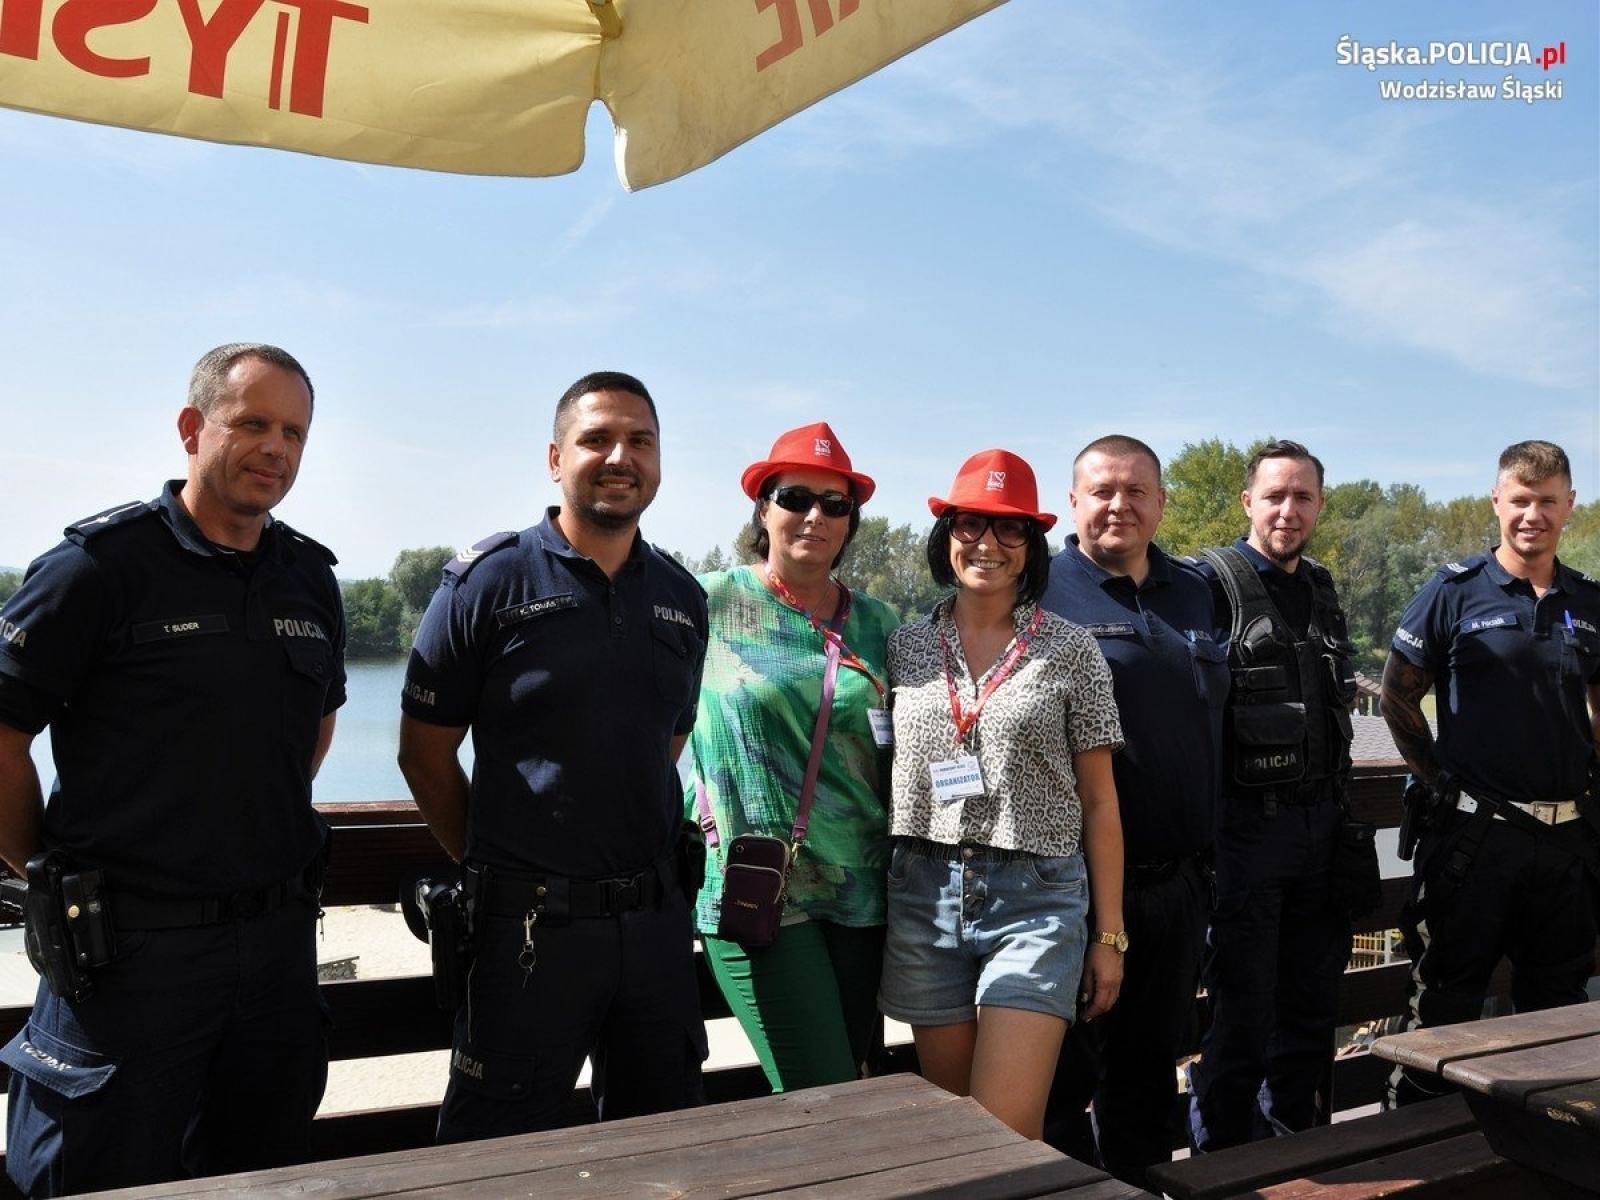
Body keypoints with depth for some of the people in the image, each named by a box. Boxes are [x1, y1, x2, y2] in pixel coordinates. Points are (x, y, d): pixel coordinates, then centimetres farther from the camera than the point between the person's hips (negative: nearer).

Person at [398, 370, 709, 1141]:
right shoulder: (489, 581, -7)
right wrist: (492, 868, -1)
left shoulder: (683, 599, 7)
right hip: (529, 924, -4)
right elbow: (425, 753, -3)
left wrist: (645, 865, 10)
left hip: (657, 922, 5)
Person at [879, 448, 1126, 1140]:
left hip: (1037, 898, -2)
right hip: (925, 896, 3)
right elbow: (877, 774, 12)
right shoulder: (905, 647, 7)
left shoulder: (1071, 652, 1)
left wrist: (1109, 934, 2)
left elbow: (1099, 800, 3)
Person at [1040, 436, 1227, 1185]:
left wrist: (1208, 855, 15)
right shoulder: (1039, 592, -8)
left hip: (1177, 880, 6)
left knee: (1150, 1065, 19)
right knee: (1065, 1070, 7)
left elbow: (1216, 723, 18)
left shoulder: (1195, 594, 11)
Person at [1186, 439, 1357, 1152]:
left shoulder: (1321, 590, 14)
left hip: (1320, 821, 7)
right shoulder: (1212, 583, -9)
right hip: (1247, 821, -7)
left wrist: (1339, 809, 18)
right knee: (1241, 1012, 2)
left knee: (1311, 1005, 16)